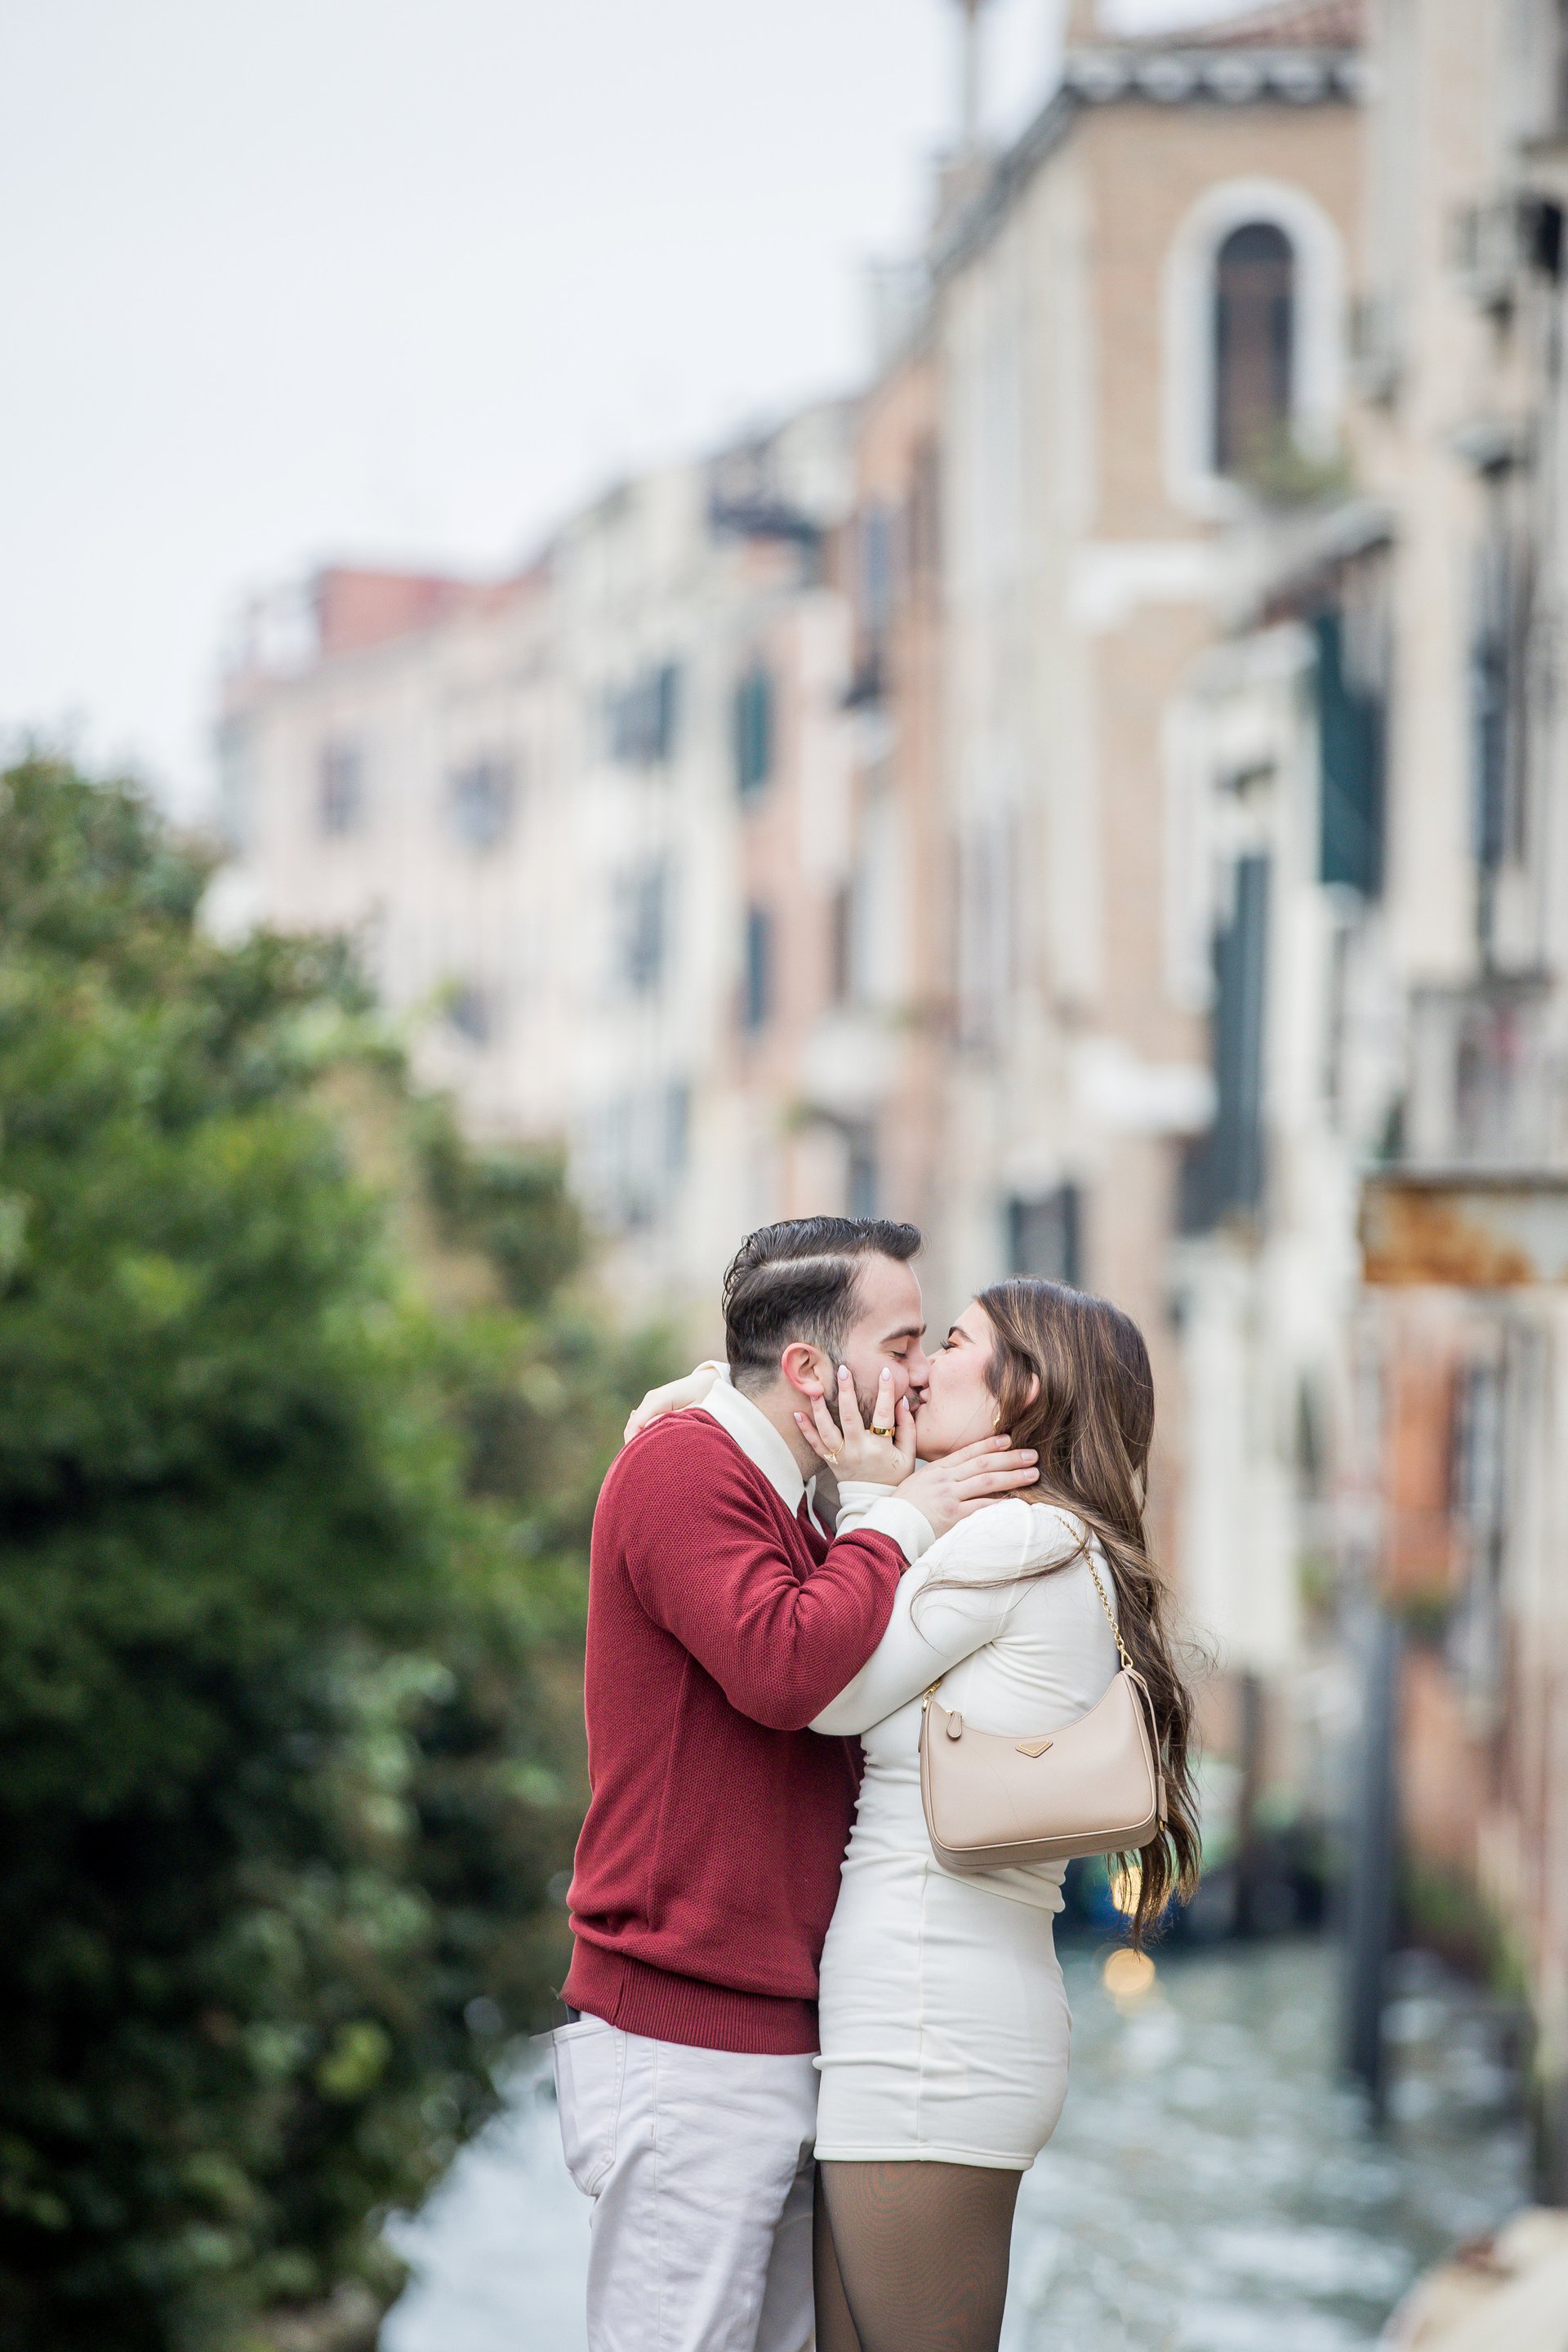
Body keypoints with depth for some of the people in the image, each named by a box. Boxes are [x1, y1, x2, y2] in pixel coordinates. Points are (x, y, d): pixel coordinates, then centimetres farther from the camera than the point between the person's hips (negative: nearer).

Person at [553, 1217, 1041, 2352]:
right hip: (685, 2047, -9)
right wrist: (900, 1520, -12)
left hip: (782, 2046, 9)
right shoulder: (683, 1465, -10)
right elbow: (785, 1668, -25)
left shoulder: (794, 1506, 20)